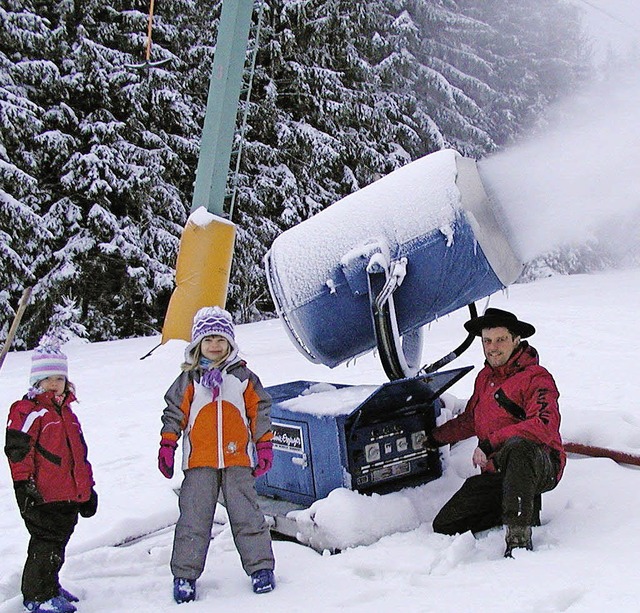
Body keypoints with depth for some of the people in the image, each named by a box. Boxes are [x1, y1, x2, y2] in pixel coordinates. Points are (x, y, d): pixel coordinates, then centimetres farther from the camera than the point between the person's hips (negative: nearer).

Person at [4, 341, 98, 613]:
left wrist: (87, 488, 24)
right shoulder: (27, 411, -8)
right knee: (46, 544, -5)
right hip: (43, 496, -8)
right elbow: (17, 450, -14)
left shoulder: (66, 412, 19)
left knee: (57, 542, 17)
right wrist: (24, 485, -19)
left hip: (70, 495, 8)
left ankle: (49, 586, 31)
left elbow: (79, 453, 25)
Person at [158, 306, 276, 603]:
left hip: (238, 460, 0)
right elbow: (174, 414, 10)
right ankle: (184, 574, 10)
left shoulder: (243, 377, 8)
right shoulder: (188, 380, 7)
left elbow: (260, 411, 11)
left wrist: (264, 446, 8)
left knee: (247, 516, 2)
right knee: (193, 520, 2)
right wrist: (166, 446, 5)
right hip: (199, 462, 0)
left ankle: (261, 567, 11)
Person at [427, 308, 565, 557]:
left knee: (518, 445, -42)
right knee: (444, 527, -3)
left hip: (541, 467, -7)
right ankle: (527, 509, 9)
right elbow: (470, 420, 33)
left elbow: (545, 425, -25)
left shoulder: (536, 378, -8)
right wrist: (432, 438, 35)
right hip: (497, 473, 8)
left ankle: (519, 537, -38)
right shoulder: (484, 377, 17)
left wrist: (490, 444, -24)